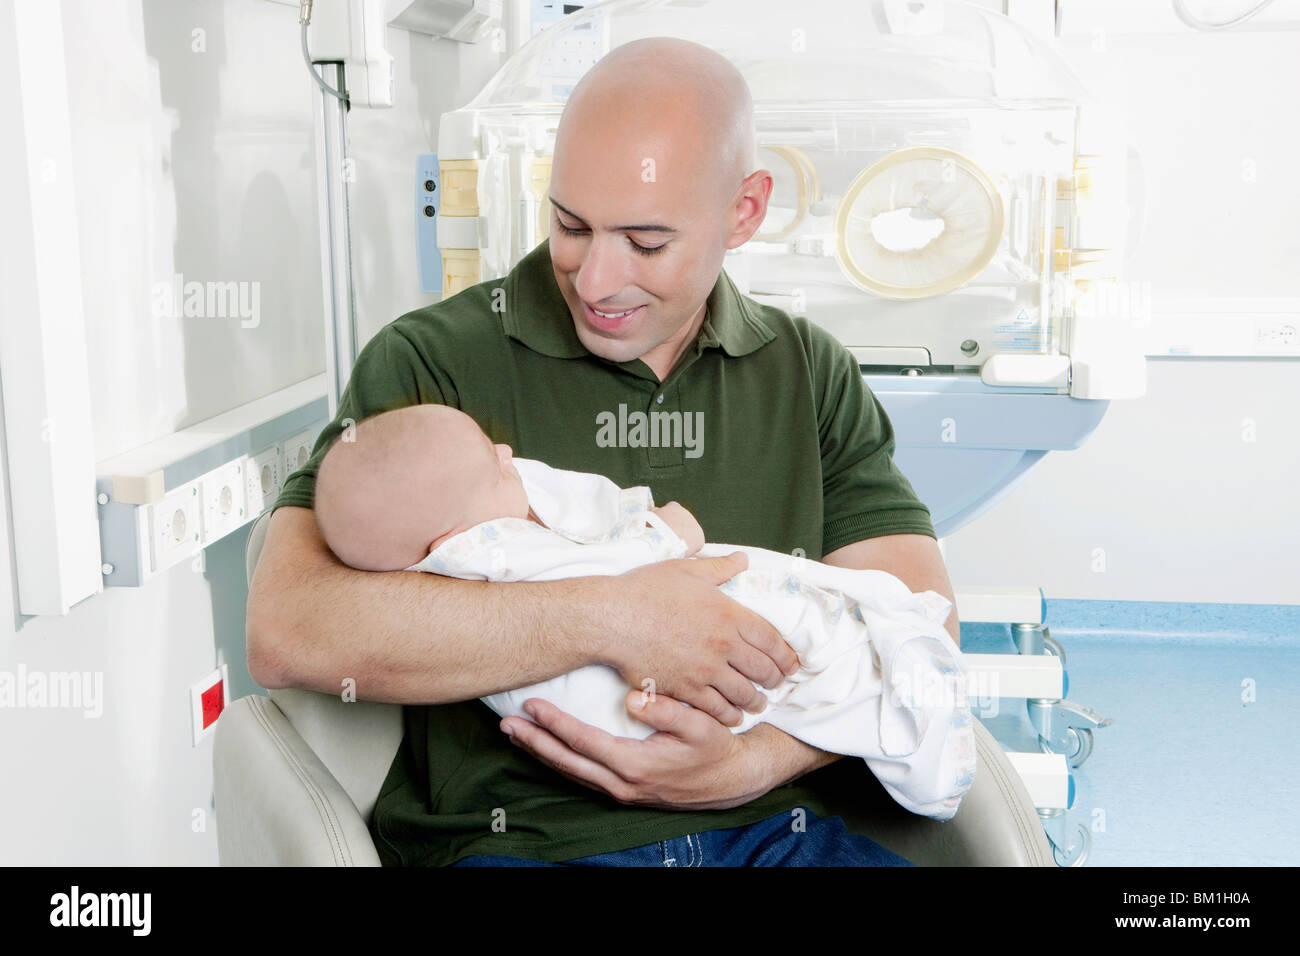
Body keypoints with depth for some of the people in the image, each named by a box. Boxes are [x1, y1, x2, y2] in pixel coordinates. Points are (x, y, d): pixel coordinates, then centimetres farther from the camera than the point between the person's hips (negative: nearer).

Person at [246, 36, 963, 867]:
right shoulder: (435, 362, -2)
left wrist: (753, 761, -14)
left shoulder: (812, 374, 10)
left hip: (771, 824, 3)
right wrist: (607, 620, -20)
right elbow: (286, 633, -15)